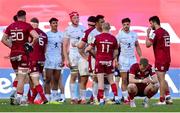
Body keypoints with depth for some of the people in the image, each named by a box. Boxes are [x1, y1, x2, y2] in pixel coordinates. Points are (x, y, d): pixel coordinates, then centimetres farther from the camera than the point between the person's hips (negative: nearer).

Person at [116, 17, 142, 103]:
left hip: (132, 58, 3)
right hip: (123, 58, -3)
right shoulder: (119, 35, -4)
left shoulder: (134, 34, 8)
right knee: (124, 80, -2)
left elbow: (137, 46, 16)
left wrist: (141, 57, 9)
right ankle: (125, 98, 0)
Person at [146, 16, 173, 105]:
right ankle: (168, 98, 14)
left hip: (160, 60, -9)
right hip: (167, 58, 9)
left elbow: (148, 44, -18)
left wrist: (148, 34, -7)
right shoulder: (166, 32, 14)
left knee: (161, 79, -6)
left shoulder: (156, 33, -13)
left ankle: (162, 100, -5)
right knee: (163, 79, 17)